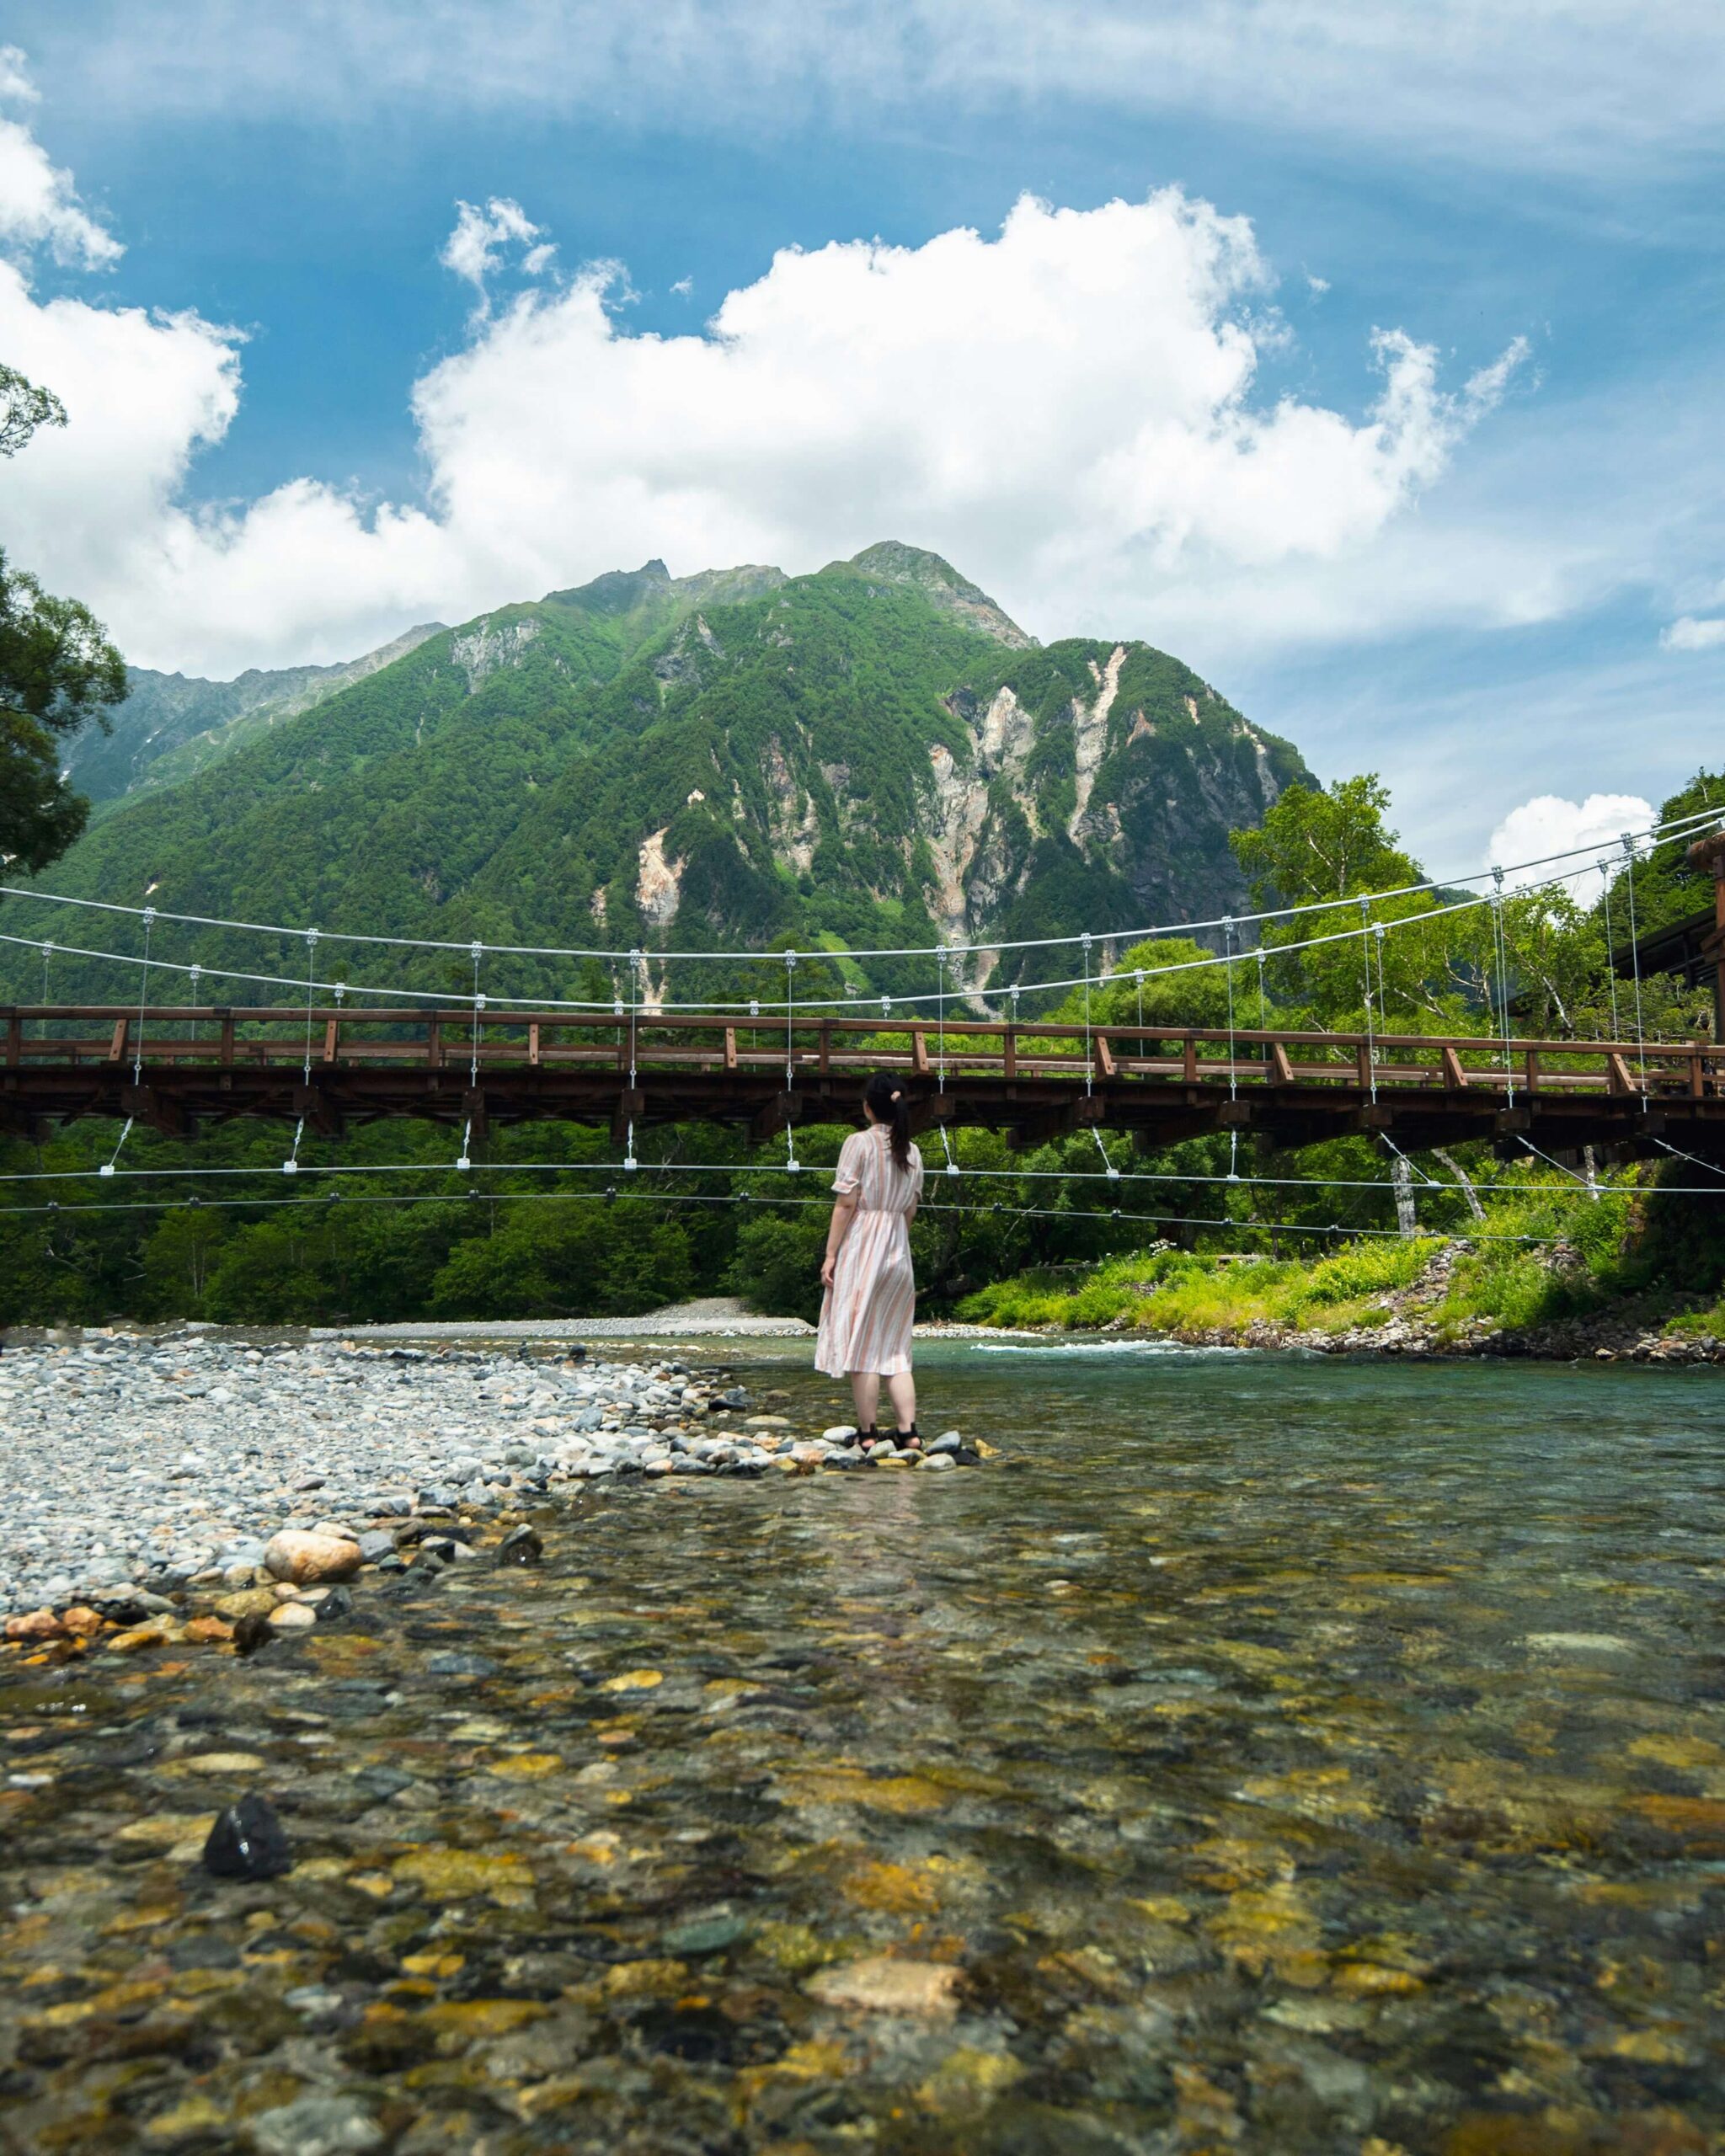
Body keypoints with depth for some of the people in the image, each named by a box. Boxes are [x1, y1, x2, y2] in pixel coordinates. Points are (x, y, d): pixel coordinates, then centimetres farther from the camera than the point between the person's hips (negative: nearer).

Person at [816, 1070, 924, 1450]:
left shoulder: (859, 1142, -8)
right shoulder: (912, 1152, 9)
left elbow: (846, 1203, -11)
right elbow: (910, 1211, 12)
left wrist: (830, 1254, -8)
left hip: (861, 1248, -5)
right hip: (899, 1252, 6)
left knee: (859, 1343, 1)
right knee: (894, 1347, 10)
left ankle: (868, 1434, 3)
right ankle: (908, 1431, 2)